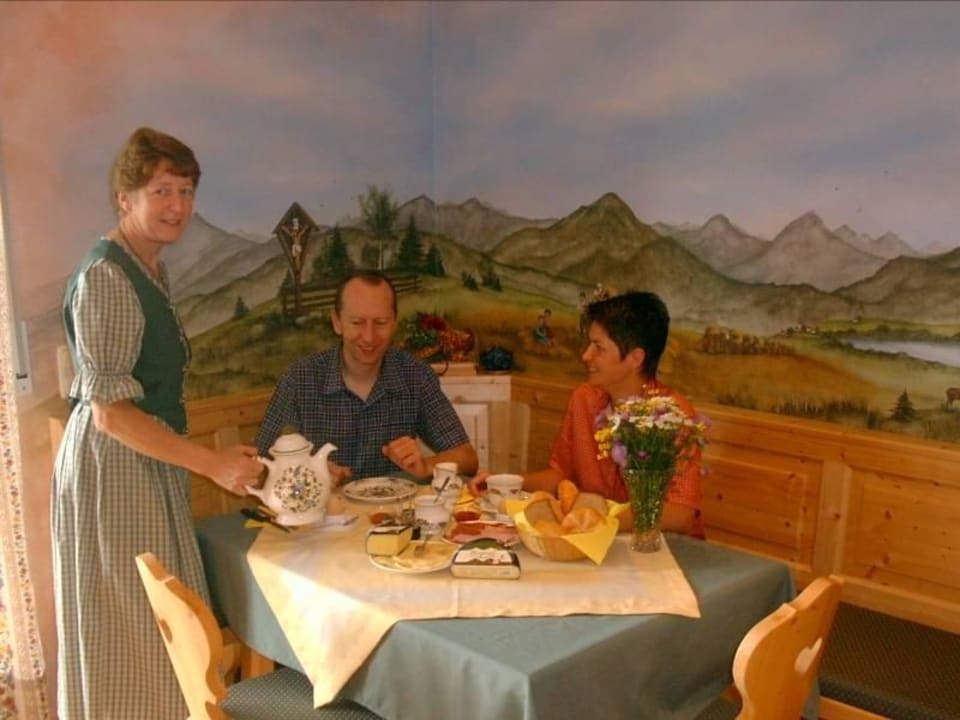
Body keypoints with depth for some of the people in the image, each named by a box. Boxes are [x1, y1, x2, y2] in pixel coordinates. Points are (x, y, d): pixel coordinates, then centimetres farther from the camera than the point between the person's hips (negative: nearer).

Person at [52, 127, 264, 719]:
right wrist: (213, 464, -21)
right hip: (112, 467, -9)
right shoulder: (106, 279, -17)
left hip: (150, 464, 9)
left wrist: (214, 457, 14)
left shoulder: (151, 272, 11)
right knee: (129, 632, 3)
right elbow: (109, 411, -21)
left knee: (158, 632, 17)